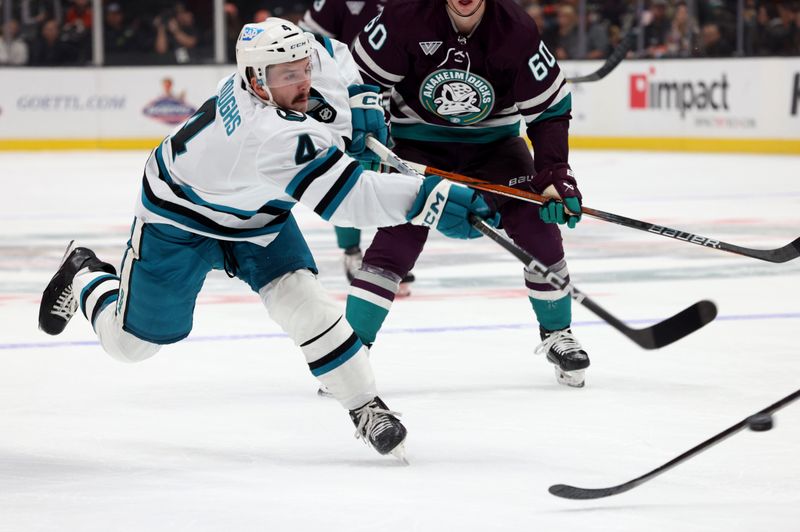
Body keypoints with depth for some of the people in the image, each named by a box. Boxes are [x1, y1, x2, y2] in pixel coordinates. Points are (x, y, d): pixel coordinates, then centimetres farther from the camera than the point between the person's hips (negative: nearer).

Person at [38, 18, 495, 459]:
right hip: (178, 219, -6)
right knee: (132, 342, 9)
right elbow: (348, 197, -51)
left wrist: (363, 104, -10)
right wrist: (435, 198, -56)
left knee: (300, 298, -16)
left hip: (254, 214, 6)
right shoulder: (272, 133, -45)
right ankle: (85, 276, 40)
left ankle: (366, 408, -8)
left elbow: (335, 56, 4)